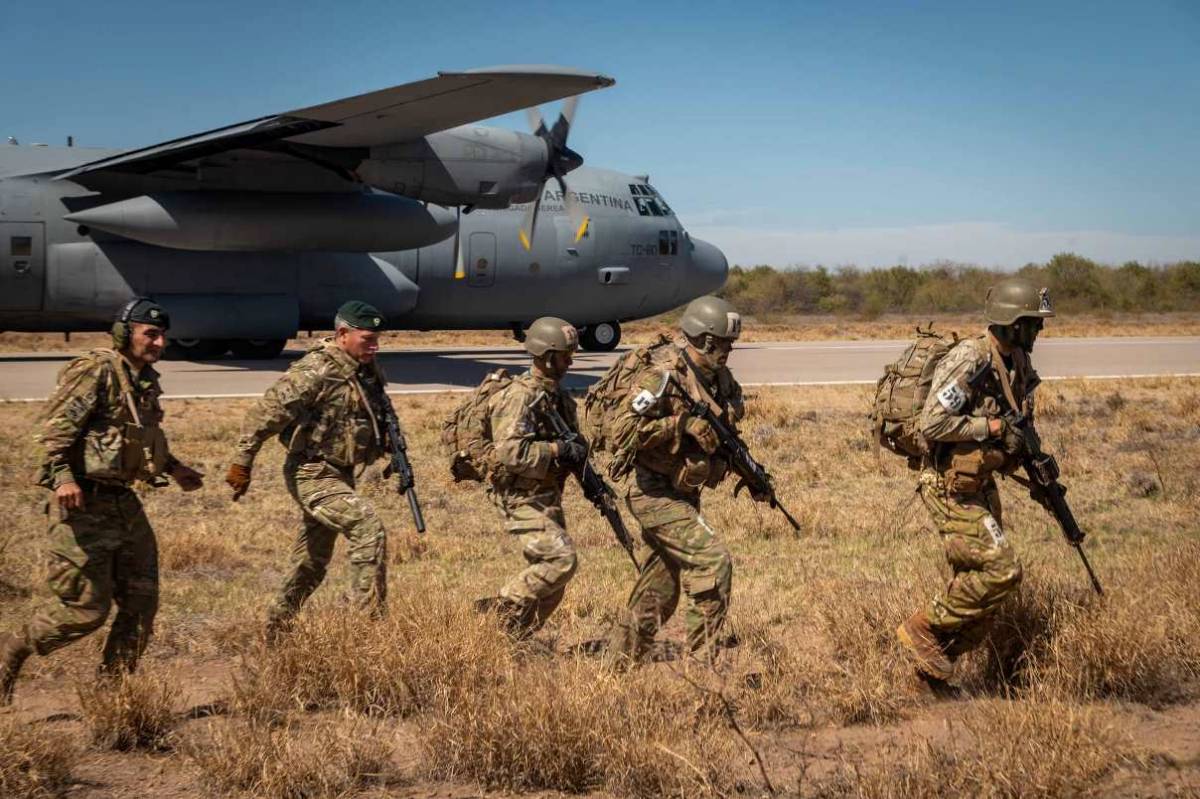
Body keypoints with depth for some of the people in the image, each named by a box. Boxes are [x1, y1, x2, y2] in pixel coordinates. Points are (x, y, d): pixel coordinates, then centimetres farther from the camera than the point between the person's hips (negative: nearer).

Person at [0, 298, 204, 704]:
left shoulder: (146, 381, 14)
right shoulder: (96, 370, -13)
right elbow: (55, 427, -19)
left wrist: (173, 467, 25)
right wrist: (63, 476, -30)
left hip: (123, 501, 9)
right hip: (82, 503, -9)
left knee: (141, 601, 7)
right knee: (85, 607, -6)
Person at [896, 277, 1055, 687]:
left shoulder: (1016, 364, 7)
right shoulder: (969, 361, -21)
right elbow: (932, 424, -26)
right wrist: (990, 427, -22)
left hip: (982, 487, 9)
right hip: (950, 489, -9)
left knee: (976, 580, 11)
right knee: (1001, 569, -13)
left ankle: (935, 661, 24)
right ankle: (923, 629, 1)